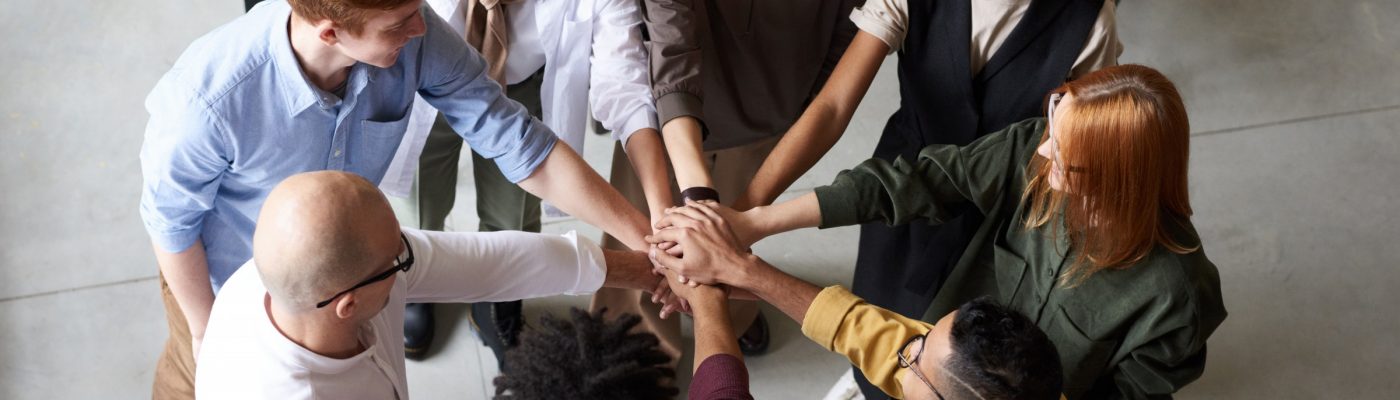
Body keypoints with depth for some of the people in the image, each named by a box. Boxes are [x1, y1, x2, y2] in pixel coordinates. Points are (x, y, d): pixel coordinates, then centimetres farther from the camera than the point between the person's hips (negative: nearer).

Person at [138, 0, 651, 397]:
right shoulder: (210, 97, -43)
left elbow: (521, 145, -25)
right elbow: (171, 220, -23)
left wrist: (648, 239, -25)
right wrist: (204, 329, -7)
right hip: (225, 274, -3)